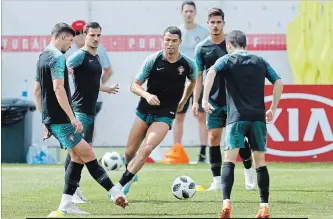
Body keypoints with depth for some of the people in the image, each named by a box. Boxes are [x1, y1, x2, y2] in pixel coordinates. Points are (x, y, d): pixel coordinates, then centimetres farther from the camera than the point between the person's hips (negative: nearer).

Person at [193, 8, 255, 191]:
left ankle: (248, 171, 22)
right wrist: (196, 101, -3)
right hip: (214, 101, 1)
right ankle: (217, 181, 2)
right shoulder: (202, 48, 1)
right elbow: (198, 76, 4)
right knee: (213, 137, -3)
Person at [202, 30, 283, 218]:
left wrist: (205, 100, -14)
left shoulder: (227, 60, 6)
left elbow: (211, 73, -14)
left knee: (229, 160, -7)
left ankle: (227, 203, -24)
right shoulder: (260, 62, 16)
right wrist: (273, 109, 16)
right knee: (260, 162, 10)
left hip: (237, 117, -3)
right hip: (258, 118, 3)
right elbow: (279, 83, 9)